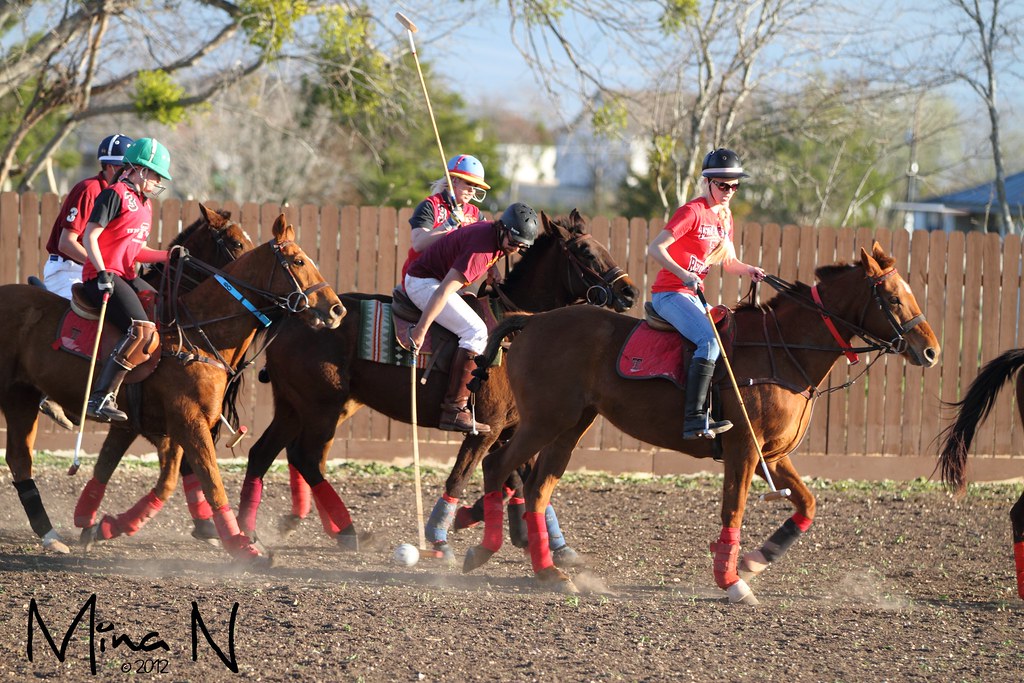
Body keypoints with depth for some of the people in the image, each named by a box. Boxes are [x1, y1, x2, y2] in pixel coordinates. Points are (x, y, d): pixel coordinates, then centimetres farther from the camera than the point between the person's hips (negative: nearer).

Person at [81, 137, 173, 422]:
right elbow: (90, 237, -13)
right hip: (103, 278, -10)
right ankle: (100, 397, -30)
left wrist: (169, 256, 12)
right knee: (142, 332, -27)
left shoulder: (146, 204, 21)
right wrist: (103, 274, -23)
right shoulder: (116, 194, -7)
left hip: (128, 278, 10)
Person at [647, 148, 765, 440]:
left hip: (693, 295, 10)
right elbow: (655, 248, -18)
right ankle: (694, 419, -36)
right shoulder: (692, 212, -13)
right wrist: (684, 275, -30)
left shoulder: (725, 216, 14)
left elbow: (729, 262, 23)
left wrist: (749, 271, 2)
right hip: (669, 293, -10)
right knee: (710, 340, -28)